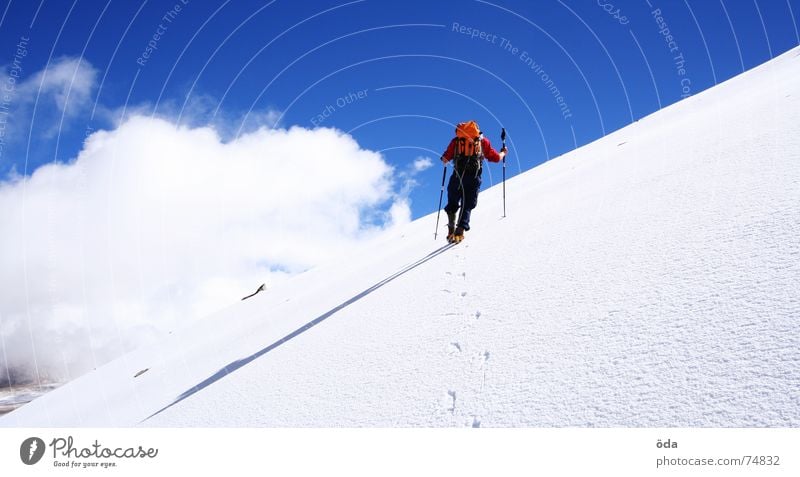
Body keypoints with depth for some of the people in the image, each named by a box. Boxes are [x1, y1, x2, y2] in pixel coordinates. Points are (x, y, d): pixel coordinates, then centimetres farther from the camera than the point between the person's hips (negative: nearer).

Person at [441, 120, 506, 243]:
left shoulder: (456, 140, 11)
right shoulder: (483, 141, 12)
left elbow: (445, 159, 5)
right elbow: (496, 157, 16)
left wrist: (445, 158, 29)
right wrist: (503, 152, 38)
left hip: (457, 176, 0)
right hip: (474, 178, 0)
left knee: (452, 203, 16)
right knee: (467, 206, 6)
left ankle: (451, 230, 1)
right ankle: (460, 231, -11)